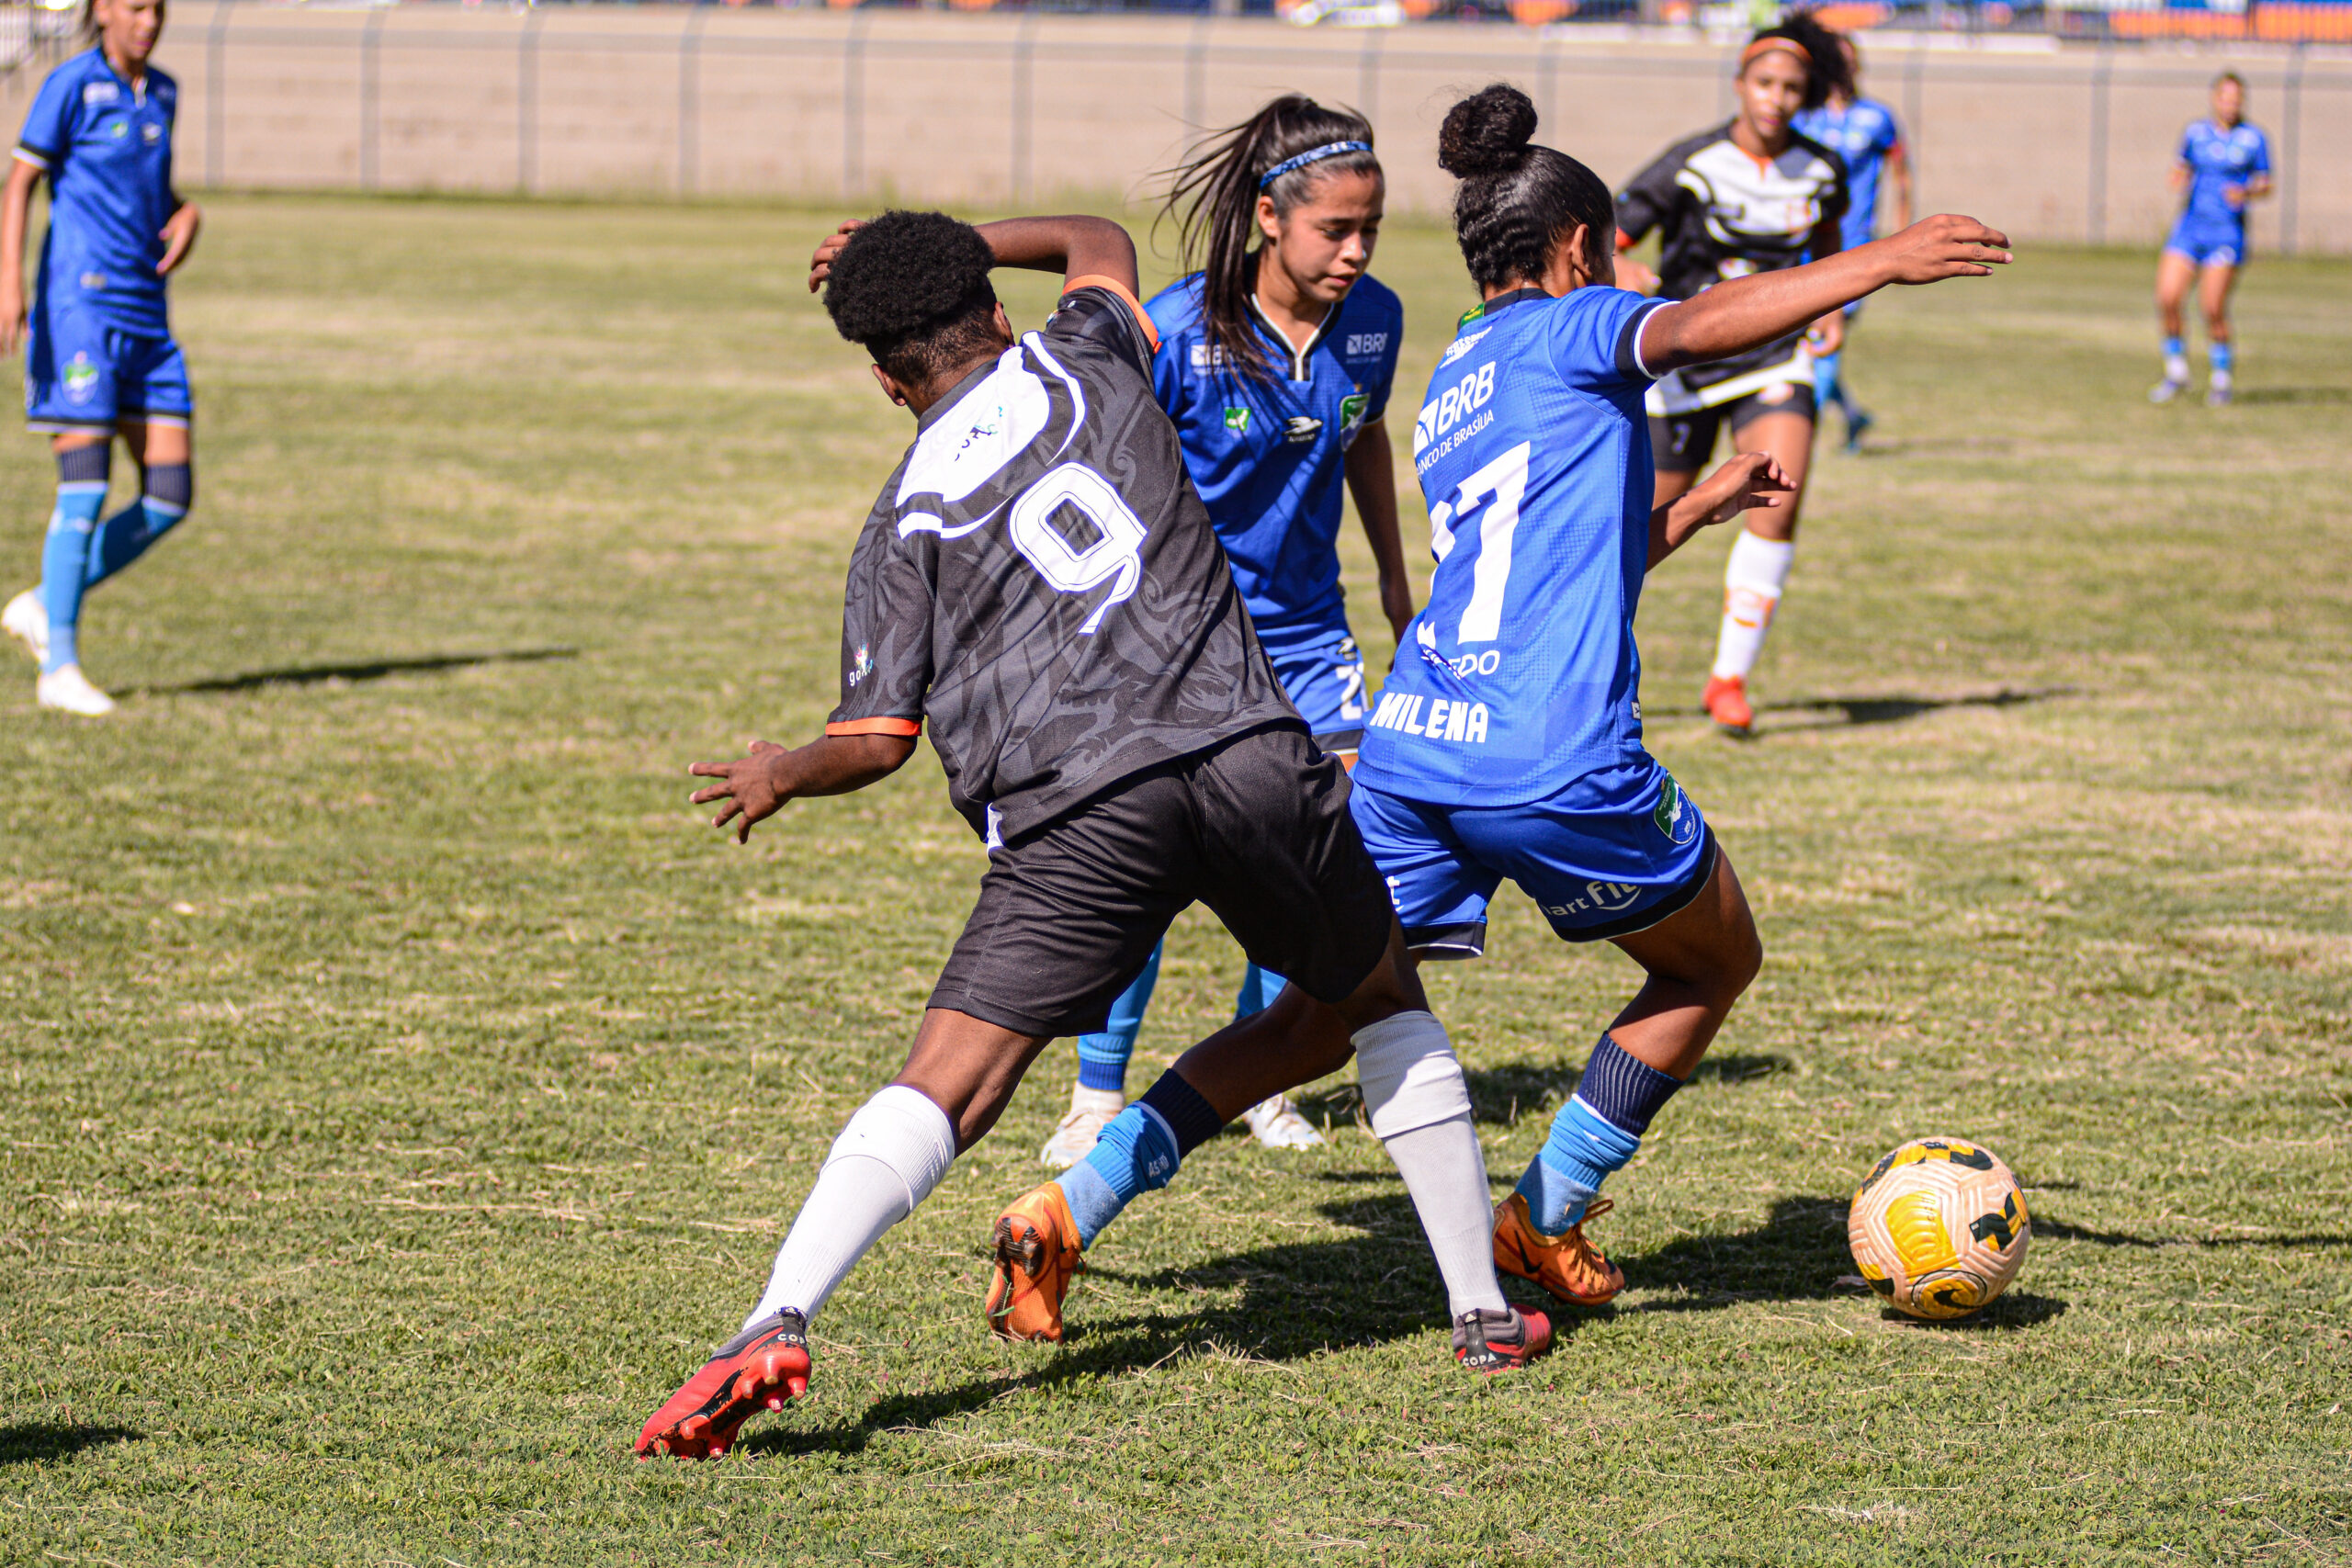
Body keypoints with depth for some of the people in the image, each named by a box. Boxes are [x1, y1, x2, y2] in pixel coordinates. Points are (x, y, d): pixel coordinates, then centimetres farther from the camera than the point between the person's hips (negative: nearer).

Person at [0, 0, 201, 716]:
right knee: (85, 489, -9)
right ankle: (59, 668, -1)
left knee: (171, 495, 0)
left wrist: (187, 213, 5)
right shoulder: (71, 85, -6)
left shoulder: (161, 92, 13)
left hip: (146, 314, 7)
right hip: (81, 306, -7)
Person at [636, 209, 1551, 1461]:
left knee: (944, 1089, -8)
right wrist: (953, 251, 48)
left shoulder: (902, 526, 13)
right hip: (1249, 748, 2)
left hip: (1076, 815, -2)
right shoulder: (1084, 358, 17)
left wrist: (780, 776, 29)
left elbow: (877, 741, 9)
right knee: (1376, 1003, 26)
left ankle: (777, 1324, -28)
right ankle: (1483, 1308, 27)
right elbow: (1101, 241, 41)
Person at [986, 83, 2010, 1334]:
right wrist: (1879, 263, -21)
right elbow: (1701, 328, -18)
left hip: (1409, 748, 7)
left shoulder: (1447, 394, 27)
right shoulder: (1566, 330, 4)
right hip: (1556, 762, -7)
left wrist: (1694, 506, 39)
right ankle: (1548, 1218, 22)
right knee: (1715, 963, 19)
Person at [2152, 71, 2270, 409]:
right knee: (2167, 299, -10)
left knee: (2213, 310, -9)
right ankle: (2177, 373, 7)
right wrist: (2178, 179, -3)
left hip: (2227, 232, -3)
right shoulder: (2195, 134, 10)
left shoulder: (2253, 139, 1)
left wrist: (2246, 193, -16)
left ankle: (2222, 378, 11)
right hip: (2190, 228, 3)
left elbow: (2266, 185, 5)